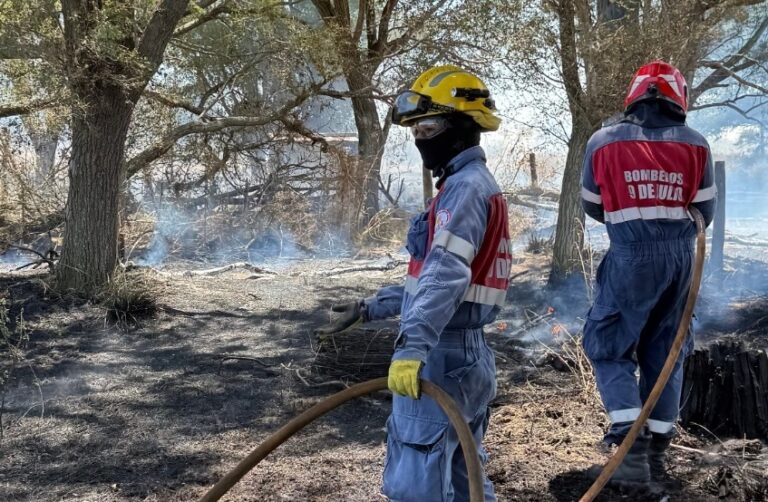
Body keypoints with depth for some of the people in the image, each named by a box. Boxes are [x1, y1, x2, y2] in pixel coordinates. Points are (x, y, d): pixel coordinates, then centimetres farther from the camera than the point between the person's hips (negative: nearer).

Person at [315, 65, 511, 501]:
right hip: (467, 355, 11)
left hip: (442, 357, -11)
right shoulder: (472, 185, 19)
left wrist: (413, 346, -40)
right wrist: (370, 308, 26)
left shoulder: (466, 186, -14)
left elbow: (446, 273, -30)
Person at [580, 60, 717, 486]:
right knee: (664, 351, 14)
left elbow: (592, 207, 9)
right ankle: (657, 451, 19)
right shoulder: (695, 144, 3)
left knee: (609, 347, 7)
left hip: (631, 257, -3)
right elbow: (704, 213, 10)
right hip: (681, 256, 3)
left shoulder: (603, 141, -2)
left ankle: (632, 448, -6)